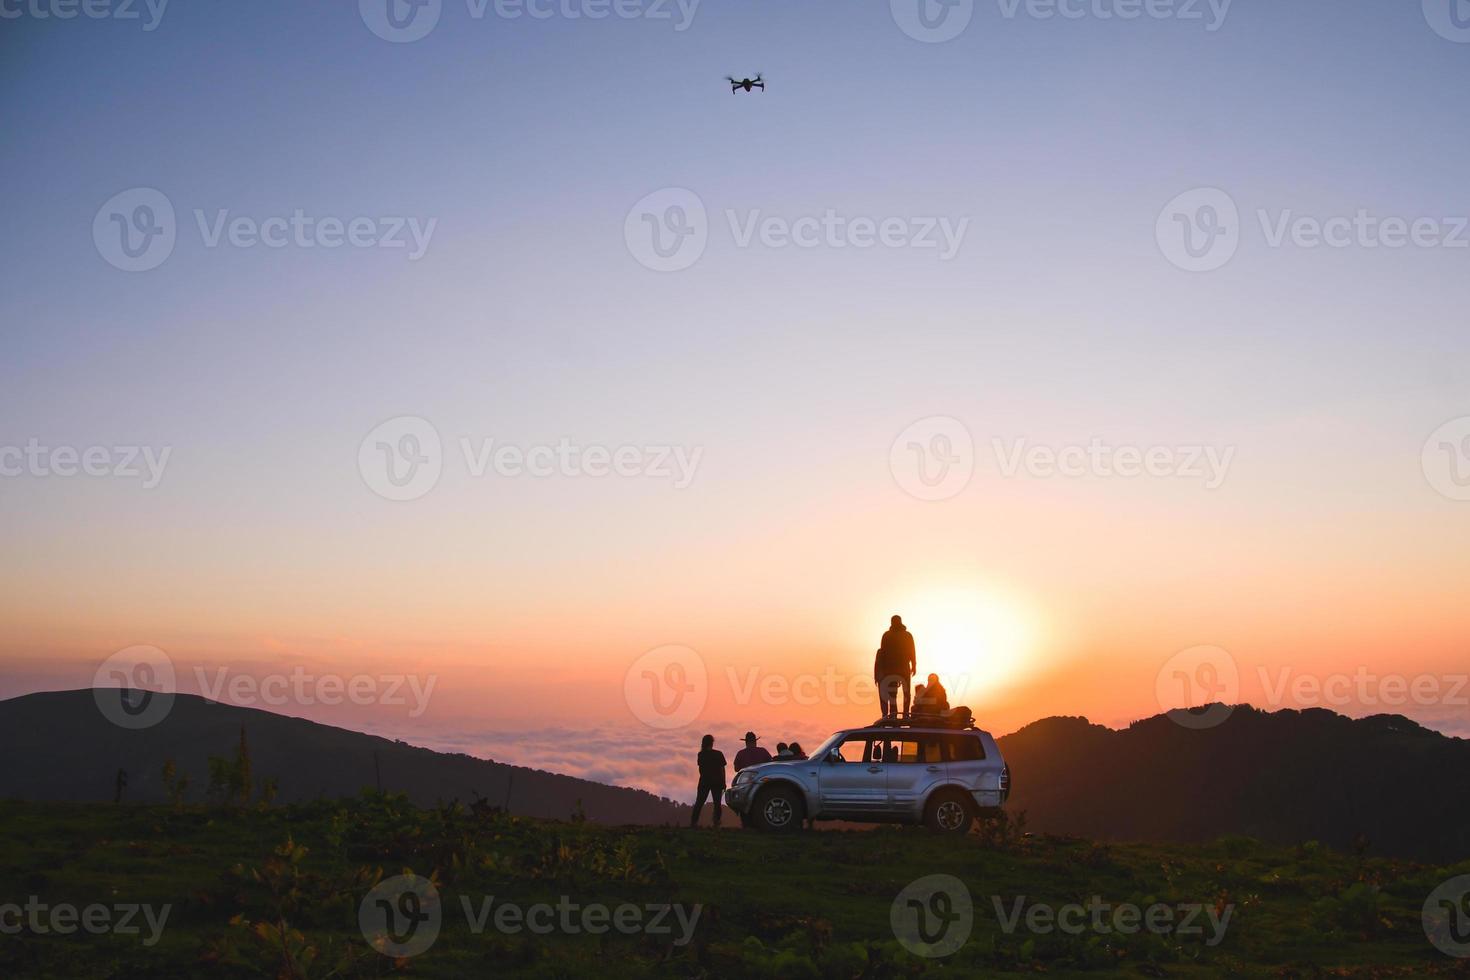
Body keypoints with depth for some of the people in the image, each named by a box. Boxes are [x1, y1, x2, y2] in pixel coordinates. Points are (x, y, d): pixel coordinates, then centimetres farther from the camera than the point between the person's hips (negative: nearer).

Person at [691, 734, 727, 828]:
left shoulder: (701, 755, -1)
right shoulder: (718, 754, -5)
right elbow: (722, 769, -3)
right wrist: (724, 782, 1)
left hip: (704, 781, 1)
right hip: (717, 781, -1)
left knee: (699, 802, 6)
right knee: (717, 802, 4)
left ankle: (693, 821, -2)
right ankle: (716, 821, -8)